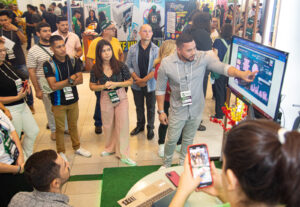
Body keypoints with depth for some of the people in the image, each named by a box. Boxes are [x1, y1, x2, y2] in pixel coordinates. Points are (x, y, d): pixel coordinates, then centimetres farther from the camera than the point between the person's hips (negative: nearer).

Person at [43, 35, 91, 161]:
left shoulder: (72, 61, -2)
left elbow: (80, 79, -8)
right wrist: (70, 80, -17)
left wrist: (62, 83, -19)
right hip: (58, 102, -3)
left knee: (73, 125, 20)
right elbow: (53, 86, -21)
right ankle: (61, 152, 29)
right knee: (60, 128, 11)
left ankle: (77, 147, 38)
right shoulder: (49, 64, -15)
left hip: (73, 100, 4)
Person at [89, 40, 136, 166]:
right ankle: (110, 148, 38)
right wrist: (103, 86, -17)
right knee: (108, 125, 14)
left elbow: (130, 81, -2)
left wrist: (116, 84, -17)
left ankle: (123, 154, 12)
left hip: (121, 97, -1)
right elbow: (92, 86, 2)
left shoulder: (120, 66, -10)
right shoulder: (96, 69, -6)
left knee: (123, 125, -1)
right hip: (105, 98, 2)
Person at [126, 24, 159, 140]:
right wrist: (137, 79, -13)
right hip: (136, 84, 2)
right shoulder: (133, 49, 0)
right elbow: (128, 65, -2)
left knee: (151, 107, 11)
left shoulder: (156, 50, -6)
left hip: (151, 84, -2)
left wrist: (144, 80, -16)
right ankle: (140, 125, 37)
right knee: (139, 106, 17)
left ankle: (150, 128, 28)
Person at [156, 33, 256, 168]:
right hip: (178, 111, -1)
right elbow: (160, 89, -6)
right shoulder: (166, 63, -15)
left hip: (196, 110, 2)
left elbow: (222, 67, -27)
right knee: (171, 140, 12)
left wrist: (241, 74, -46)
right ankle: (166, 164, 41)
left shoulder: (203, 57, -16)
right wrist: (161, 111, -5)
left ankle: (183, 163, 47)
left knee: (188, 139, 21)